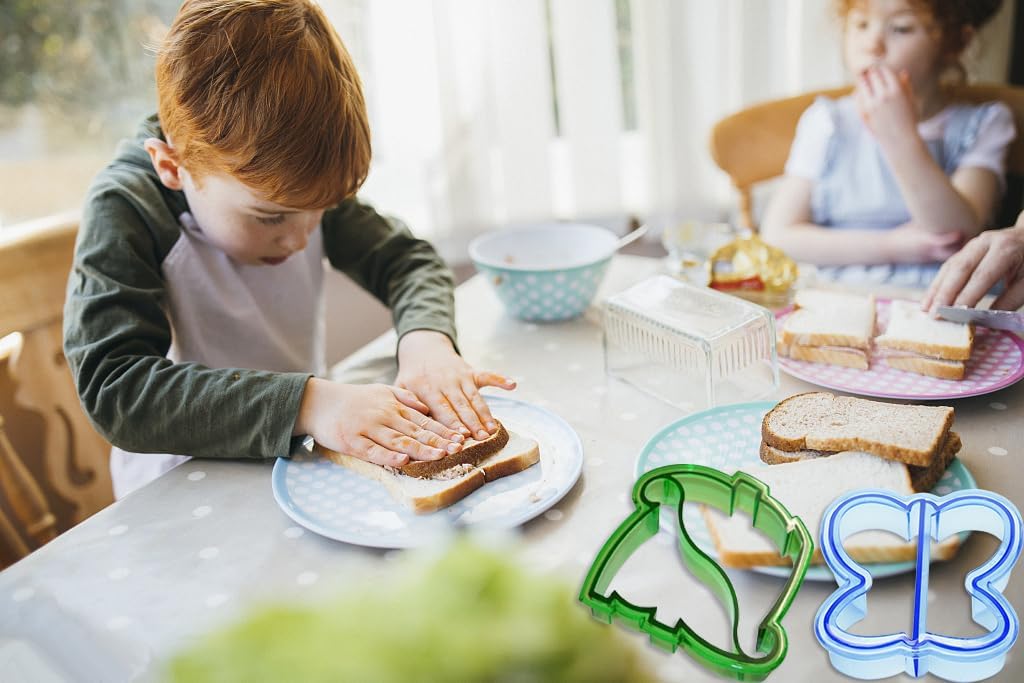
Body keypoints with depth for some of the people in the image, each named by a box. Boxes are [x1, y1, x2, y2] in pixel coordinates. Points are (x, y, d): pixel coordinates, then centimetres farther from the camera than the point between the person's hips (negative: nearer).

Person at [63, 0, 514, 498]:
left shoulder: (295, 185, -5)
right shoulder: (123, 212, -19)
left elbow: (407, 260, -1)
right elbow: (110, 387, -28)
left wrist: (427, 340, -22)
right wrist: (308, 402, -36)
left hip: (303, 464, 5)